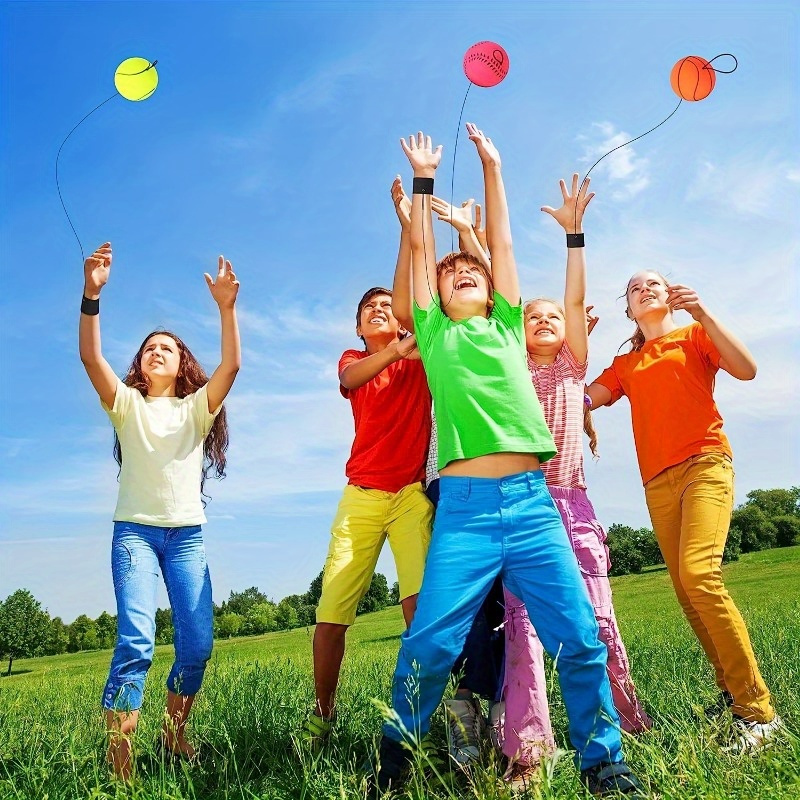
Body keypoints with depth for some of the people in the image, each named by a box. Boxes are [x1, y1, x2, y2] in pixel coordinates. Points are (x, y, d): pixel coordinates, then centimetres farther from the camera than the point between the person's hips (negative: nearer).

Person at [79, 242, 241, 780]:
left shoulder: (196, 408, 12)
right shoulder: (127, 405, 10)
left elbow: (231, 365, -5)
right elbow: (90, 356, -8)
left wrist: (227, 307, -18)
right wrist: (92, 294, -21)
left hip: (187, 534, 2)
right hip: (135, 530, -1)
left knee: (198, 644, -5)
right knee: (137, 640, -18)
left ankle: (174, 733, 19)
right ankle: (119, 757, -15)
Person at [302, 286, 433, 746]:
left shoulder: (420, 355, 11)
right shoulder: (353, 360, 13)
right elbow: (351, 379, -13)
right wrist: (395, 351, -29)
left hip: (413, 492, -1)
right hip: (362, 495, 2)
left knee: (420, 601, -20)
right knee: (330, 614, -1)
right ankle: (323, 713, 18)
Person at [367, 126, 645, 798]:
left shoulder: (506, 327, 19)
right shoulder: (434, 334, 16)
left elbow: (502, 241, 20)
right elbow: (421, 248, 17)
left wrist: (492, 166, 26)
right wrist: (424, 178, 24)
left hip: (530, 498, 2)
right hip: (463, 504, -1)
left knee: (579, 637, -1)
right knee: (431, 643, -4)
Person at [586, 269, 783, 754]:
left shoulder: (693, 335, 13)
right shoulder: (625, 365, 23)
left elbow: (746, 369, -3)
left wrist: (702, 313, -8)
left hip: (705, 463, -5)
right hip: (658, 481, 5)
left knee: (699, 573, -24)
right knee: (688, 593, 1)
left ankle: (759, 710, -17)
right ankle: (732, 692, 13)